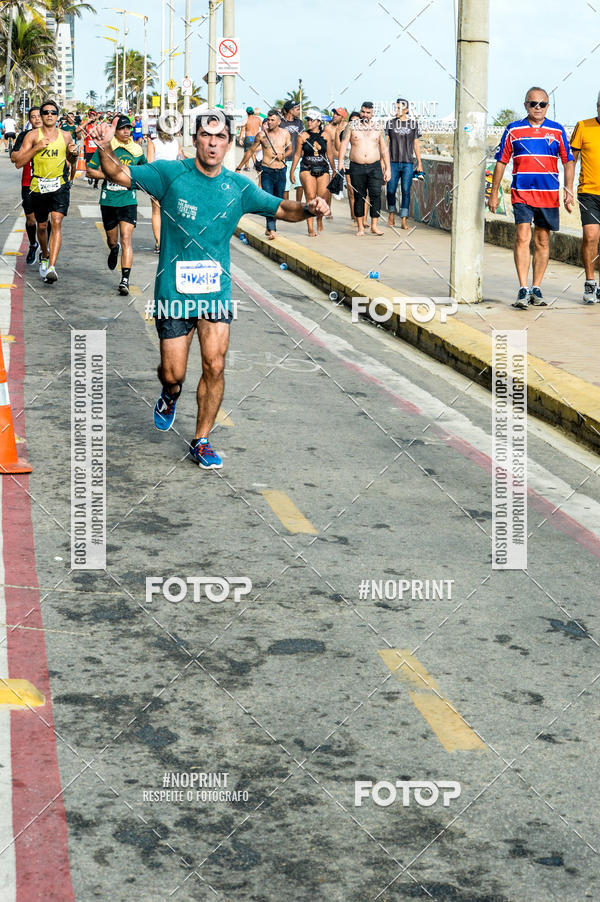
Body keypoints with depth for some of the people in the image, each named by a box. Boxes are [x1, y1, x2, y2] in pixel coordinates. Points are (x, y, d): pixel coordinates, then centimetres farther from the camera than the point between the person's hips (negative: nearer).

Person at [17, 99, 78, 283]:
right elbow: (19, 161, -5)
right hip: (38, 186, 1)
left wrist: (74, 154, -3)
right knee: (42, 226, 13)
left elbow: (71, 162, 20)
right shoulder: (32, 135, 0)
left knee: (57, 222, -18)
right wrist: (37, 147, -17)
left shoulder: (65, 136, 6)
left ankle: (51, 267, -24)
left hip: (60, 186, 0)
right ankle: (44, 255, 44)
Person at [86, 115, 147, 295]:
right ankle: (114, 250, 52)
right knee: (112, 240, 14)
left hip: (128, 201, 0)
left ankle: (125, 279, -14)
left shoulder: (136, 150, 5)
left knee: (126, 240, -13)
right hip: (108, 201, 0)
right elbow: (90, 171, -1)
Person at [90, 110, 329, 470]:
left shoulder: (239, 187, 0)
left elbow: (282, 209, 9)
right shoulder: (170, 174, -6)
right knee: (174, 373, 2)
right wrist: (106, 148, -24)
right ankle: (170, 394, 41)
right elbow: (119, 174, -4)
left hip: (216, 291, 2)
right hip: (174, 289, -1)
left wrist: (309, 209, -12)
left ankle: (202, 442, 12)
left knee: (215, 366, -5)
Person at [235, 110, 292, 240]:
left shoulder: (285, 134, 4)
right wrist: (239, 168, 10)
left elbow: (290, 149, 17)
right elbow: (250, 151, 7)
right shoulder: (262, 135, -2)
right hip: (267, 171, -3)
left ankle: (269, 228, 22)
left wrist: (283, 156, -7)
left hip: (281, 171, 3)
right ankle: (272, 230, -22)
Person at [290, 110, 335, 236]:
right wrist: (292, 172, 5)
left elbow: (330, 154, 14)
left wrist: (334, 169, 19)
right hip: (307, 169, -2)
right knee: (310, 197, -12)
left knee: (321, 198, -2)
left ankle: (319, 220, 29)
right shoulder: (303, 136, 2)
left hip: (323, 170, 2)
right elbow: (297, 154, 6)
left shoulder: (325, 136, 6)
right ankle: (310, 228, -9)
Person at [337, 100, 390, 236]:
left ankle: (374, 226, -7)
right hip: (356, 167, 0)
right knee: (359, 197, 3)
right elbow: (343, 144, 1)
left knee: (376, 194, -12)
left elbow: (384, 149, 14)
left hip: (374, 167, 0)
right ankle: (360, 227, 11)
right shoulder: (352, 127, 7)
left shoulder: (378, 128, 11)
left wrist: (387, 168, 9)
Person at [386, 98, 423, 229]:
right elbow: (385, 142, 4)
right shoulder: (390, 123, 6)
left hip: (408, 164, 0)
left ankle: (403, 221, -5)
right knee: (391, 190, 1)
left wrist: (419, 163, 9)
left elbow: (416, 144, 11)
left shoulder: (413, 124, 7)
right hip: (393, 163, 0)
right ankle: (391, 213, 26)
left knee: (406, 191, -6)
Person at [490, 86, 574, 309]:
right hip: (521, 193, -2)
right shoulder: (513, 130, 5)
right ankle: (523, 290, -16)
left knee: (542, 242, 7)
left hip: (549, 195, 2)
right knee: (522, 237, -15)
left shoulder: (557, 131, 7)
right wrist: (494, 193, 6)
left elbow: (568, 162, 10)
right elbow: (501, 162, 9)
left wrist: (568, 190, -2)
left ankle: (536, 290, 17)